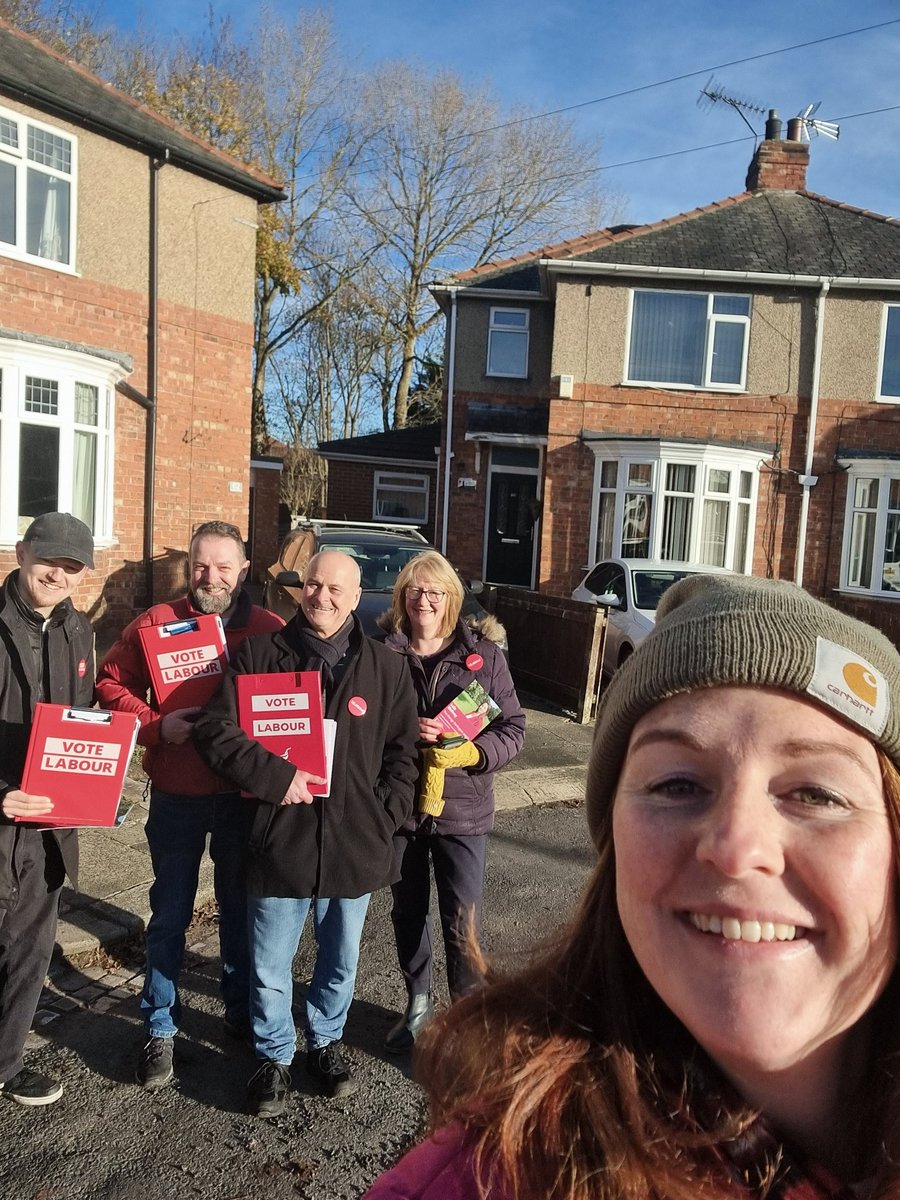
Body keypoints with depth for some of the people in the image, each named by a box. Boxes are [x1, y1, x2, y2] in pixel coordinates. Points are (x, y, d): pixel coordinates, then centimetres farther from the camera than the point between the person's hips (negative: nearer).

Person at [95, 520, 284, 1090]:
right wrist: (158, 725, -16)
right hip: (177, 795, 0)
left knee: (241, 906, 17)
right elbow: (112, 685, -1)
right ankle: (161, 1028, 27)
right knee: (170, 913, 10)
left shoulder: (272, 630, -4)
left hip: (245, 793, 1)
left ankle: (242, 1010, 38)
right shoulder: (156, 623, -4)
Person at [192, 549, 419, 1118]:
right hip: (280, 842, -1)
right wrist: (274, 776, -18)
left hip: (356, 847, 2)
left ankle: (326, 1041, 46)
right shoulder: (259, 655, -5)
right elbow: (216, 730, -8)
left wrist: (385, 815, -4)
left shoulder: (386, 667, 0)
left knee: (340, 963, 21)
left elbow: (404, 751, 5)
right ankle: (275, 1058, 37)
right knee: (270, 969, 12)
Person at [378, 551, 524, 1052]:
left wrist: (470, 753, -19)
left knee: (462, 922, 2)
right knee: (408, 913, 18)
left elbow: (513, 727, -3)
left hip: (462, 809, -2)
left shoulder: (484, 654, -5)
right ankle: (418, 1003, 40)